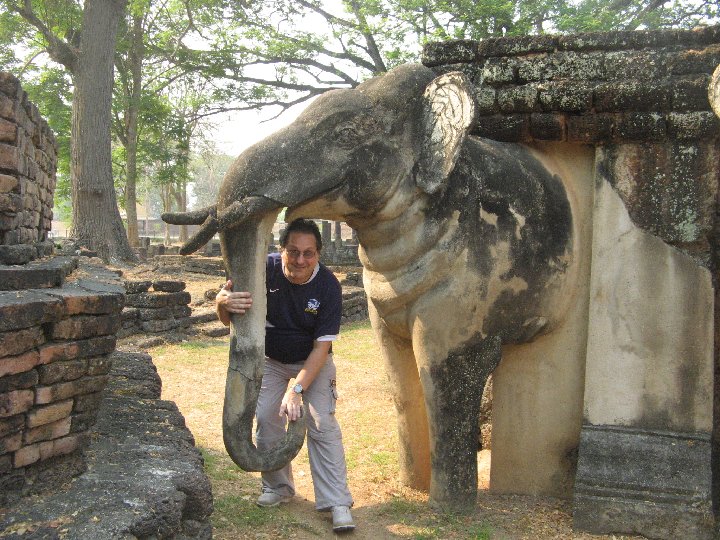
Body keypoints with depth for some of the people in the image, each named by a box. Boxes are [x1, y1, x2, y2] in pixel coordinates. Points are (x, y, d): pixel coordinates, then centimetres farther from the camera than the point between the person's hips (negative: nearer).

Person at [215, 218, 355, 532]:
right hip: (271, 360, 2)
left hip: (313, 361, -2)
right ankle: (278, 487, 18)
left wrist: (296, 388, -34)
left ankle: (337, 502, -6)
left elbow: (322, 347, -23)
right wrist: (224, 302, -50)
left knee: (323, 424, -12)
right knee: (267, 418, -5)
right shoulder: (265, 269, -25)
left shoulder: (328, 285, -26)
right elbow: (227, 320, -25)